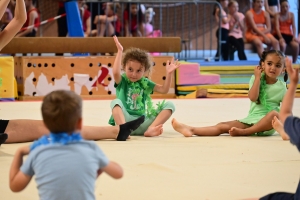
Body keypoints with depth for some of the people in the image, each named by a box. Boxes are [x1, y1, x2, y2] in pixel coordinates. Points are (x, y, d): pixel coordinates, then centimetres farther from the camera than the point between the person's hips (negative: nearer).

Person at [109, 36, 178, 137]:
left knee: (169, 105, -10)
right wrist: (120, 51, -15)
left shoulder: (145, 83, 18)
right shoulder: (122, 81, 7)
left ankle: (150, 129, -34)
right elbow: (115, 72, -16)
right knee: (116, 102, -31)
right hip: (125, 120, -4)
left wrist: (169, 73, -5)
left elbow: (163, 89, 8)